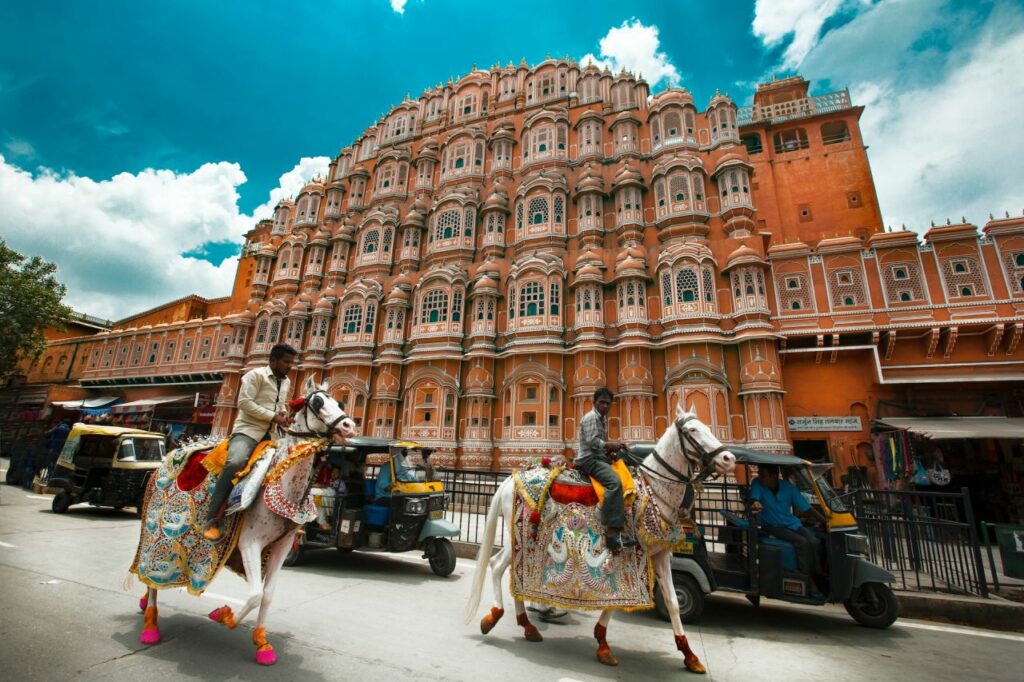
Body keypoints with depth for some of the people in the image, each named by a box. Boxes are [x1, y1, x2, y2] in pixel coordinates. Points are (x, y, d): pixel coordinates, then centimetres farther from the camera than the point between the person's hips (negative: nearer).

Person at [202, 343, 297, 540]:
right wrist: (272, 416, -17)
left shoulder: (286, 382, 16)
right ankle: (211, 520, -24)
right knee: (235, 462, -31)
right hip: (248, 428, -7)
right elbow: (244, 402, -15)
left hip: (271, 432, 7)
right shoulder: (256, 375, -6)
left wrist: (284, 414, 4)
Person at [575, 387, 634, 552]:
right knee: (614, 482, -31)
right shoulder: (591, 417, -9)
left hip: (599, 458, 11)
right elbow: (592, 441, -20)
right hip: (589, 459, -11)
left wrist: (611, 446, 8)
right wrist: (610, 445, -9)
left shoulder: (603, 419, 21)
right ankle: (612, 533, -35)